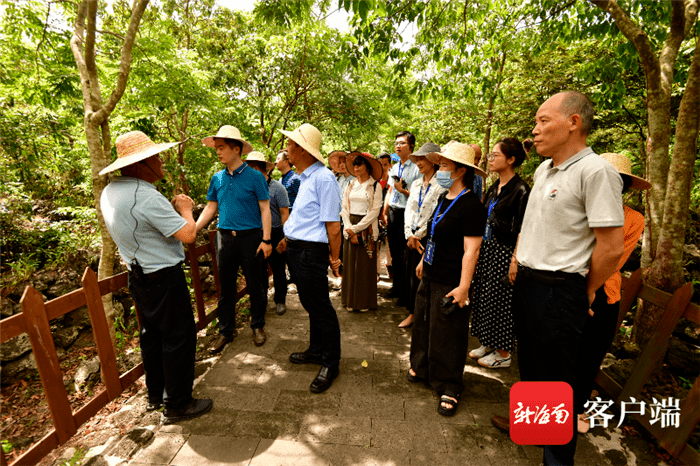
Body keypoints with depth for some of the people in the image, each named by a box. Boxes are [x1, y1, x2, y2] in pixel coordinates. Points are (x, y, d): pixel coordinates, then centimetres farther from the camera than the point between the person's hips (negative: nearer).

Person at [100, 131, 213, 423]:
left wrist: (172, 209, 12)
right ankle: (178, 405, 15)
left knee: (152, 334, 21)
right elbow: (187, 235, -24)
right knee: (179, 338, 3)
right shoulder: (146, 196, -25)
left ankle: (155, 395, 37)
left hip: (138, 276, 10)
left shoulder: (109, 192, 6)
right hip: (164, 278, -10)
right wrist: (184, 208, -6)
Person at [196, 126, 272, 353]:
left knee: (254, 286, 8)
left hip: (250, 238, -4)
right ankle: (225, 331, 25)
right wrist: (193, 229, 0)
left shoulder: (254, 176, -6)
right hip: (225, 238, 4)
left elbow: (265, 209, -7)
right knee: (226, 287, 11)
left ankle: (258, 327, 26)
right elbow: (210, 207, 12)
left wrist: (266, 240, -14)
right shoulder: (217, 178, 7)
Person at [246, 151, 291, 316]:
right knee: (259, 270, 11)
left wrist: (284, 237, -13)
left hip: (275, 234, -3)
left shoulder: (277, 187, -7)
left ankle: (280, 301, 25)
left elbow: (285, 213, -8)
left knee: (278, 270, 8)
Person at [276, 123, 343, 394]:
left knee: (321, 308, 4)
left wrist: (334, 258, -14)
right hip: (296, 250, 10)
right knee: (310, 304, 21)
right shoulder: (305, 178, 12)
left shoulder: (323, 178, -18)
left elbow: (333, 226, -19)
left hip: (311, 252, -10)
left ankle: (330, 363, 22)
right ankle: (316, 350, 40)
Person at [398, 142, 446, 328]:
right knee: (410, 274, 10)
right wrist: (409, 235, -4)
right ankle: (412, 313, 24)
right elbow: (409, 209, 8)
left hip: (428, 237, -6)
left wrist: (418, 235, -10)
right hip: (412, 237, 6)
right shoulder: (416, 184, 13)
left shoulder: (441, 185, -8)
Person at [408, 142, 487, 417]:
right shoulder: (443, 198, 8)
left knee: (446, 335, 5)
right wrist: (423, 261, 23)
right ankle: (422, 368, 42)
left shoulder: (471, 205, -19)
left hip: (450, 283, -8)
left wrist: (463, 287, -23)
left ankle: (449, 388, 25)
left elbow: (471, 250, -22)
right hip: (430, 277, 9)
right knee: (424, 324, 20)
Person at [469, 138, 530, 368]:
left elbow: (520, 231, -17)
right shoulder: (494, 187, 11)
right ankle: (487, 344, 31)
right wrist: (478, 248, 13)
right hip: (486, 248, 8)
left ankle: (503, 354, 20)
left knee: (499, 300, 2)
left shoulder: (520, 190, -14)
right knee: (482, 296, 14)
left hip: (504, 252, -8)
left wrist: (515, 261, -19)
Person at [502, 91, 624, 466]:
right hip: (525, 281, 8)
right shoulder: (542, 170, 9)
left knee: (555, 376, 8)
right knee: (528, 361, 23)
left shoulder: (595, 171, -18)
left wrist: (586, 293, -7)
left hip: (558, 290, -8)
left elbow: (611, 248, -19)